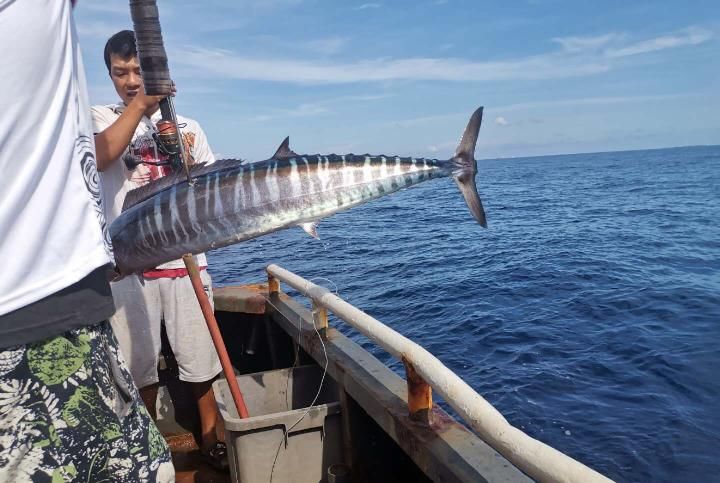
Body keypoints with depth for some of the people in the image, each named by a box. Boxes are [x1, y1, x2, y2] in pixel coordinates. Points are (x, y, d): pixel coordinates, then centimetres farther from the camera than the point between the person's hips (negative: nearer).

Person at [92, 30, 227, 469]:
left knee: (199, 355, 8)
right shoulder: (102, 118, 5)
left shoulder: (187, 127, 10)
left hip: (185, 259, 1)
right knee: (138, 362, 9)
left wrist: (186, 161, -11)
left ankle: (210, 436, 27)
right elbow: (100, 158, -18)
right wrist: (140, 102, -22)